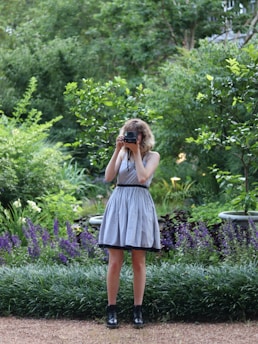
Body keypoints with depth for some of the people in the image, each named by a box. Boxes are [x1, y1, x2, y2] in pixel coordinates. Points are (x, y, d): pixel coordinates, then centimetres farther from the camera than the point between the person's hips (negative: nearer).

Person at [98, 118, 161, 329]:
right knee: (115, 262, -1)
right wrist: (118, 150, -5)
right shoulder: (122, 154, 13)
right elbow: (108, 177, -2)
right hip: (119, 205, 2)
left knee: (138, 262, 1)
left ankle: (138, 310, 7)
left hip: (139, 206, -2)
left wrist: (136, 152, -5)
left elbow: (143, 177, -12)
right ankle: (111, 310, 4)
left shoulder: (152, 156, 5)